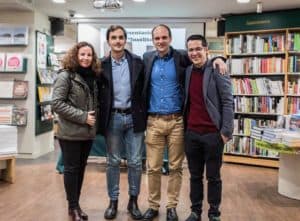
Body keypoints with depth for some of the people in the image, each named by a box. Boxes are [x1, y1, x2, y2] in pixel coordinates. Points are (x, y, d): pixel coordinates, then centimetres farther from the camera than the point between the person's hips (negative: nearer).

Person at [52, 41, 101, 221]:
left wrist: (93, 120, 1)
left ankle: (76, 204, 25)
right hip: (70, 132, -6)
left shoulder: (92, 77, 10)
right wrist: (82, 117, -18)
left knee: (81, 168, 13)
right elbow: (57, 103, -16)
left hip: (88, 132, 6)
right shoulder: (66, 76, -9)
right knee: (71, 169, 3)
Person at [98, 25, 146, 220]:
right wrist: (102, 119, -1)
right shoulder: (102, 65, 1)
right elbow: (100, 94, 4)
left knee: (135, 162, 6)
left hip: (134, 117, 0)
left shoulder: (138, 62, 1)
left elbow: (145, 89, 4)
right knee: (113, 162, 9)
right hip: (113, 118, 0)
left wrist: (144, 115, -1)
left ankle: (133, 201, 21)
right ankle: (113, 201, 22)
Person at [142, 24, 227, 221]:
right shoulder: (147, 58, 7)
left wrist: (218, 59, -14)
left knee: (176, 167, 7)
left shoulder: (182, 57, 0)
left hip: (177, 121, -1)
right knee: (153, 167, 7)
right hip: (154, 121, 1)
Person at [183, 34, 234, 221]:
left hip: (213, 133, -4)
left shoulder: (217, 71, -7)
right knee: (195, 176, 14)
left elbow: (228, 102, -9)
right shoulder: (188, 71, 8)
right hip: (191, 133, 5)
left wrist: (226, 132, -13)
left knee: (213, 177, 8)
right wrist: (185, 125, 7)